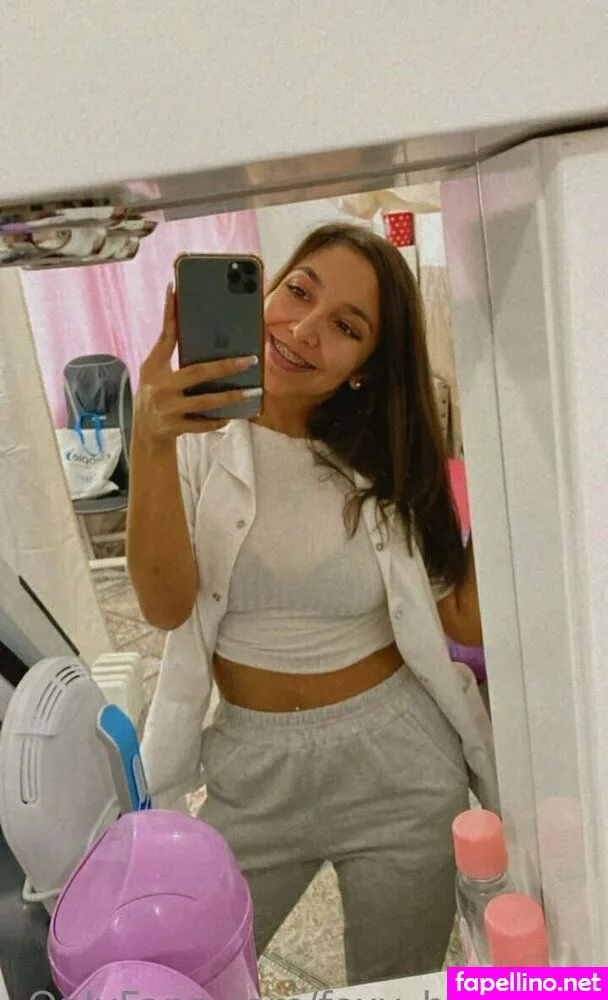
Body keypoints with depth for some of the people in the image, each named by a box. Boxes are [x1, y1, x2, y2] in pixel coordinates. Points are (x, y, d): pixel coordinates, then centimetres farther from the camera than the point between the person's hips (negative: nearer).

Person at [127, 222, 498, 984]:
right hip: (251, 767, 0)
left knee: (399, 986, 21)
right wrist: (150, 447, -33)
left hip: (397, 760, 1)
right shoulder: (200, 434, -8)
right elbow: (167, 607, -20)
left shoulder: (387, 456, -5)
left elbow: (466, 620, -6)